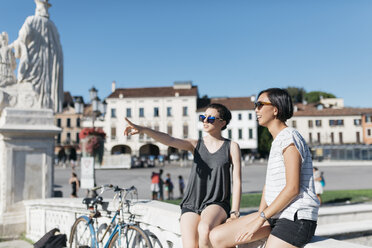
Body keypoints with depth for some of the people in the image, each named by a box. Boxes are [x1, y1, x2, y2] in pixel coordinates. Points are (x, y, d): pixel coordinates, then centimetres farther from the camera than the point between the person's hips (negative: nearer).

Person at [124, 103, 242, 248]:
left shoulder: (231, 147, 4)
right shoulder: (196, 145, 8)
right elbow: (169, 140, -9)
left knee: (205, 229, -34)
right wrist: (142, 130, -27)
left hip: (217, 204, -2)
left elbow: (237, 181, 0)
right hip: (191, 204, 2)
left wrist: (234, 214, -9)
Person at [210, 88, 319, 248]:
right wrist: (260, 215, 5)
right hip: (275, 215, 9)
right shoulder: (277, 141, 18)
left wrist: (260, 219, -16)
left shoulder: (289, 137, -12)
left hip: (297, 218, -9)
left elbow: (293, 189, -19)